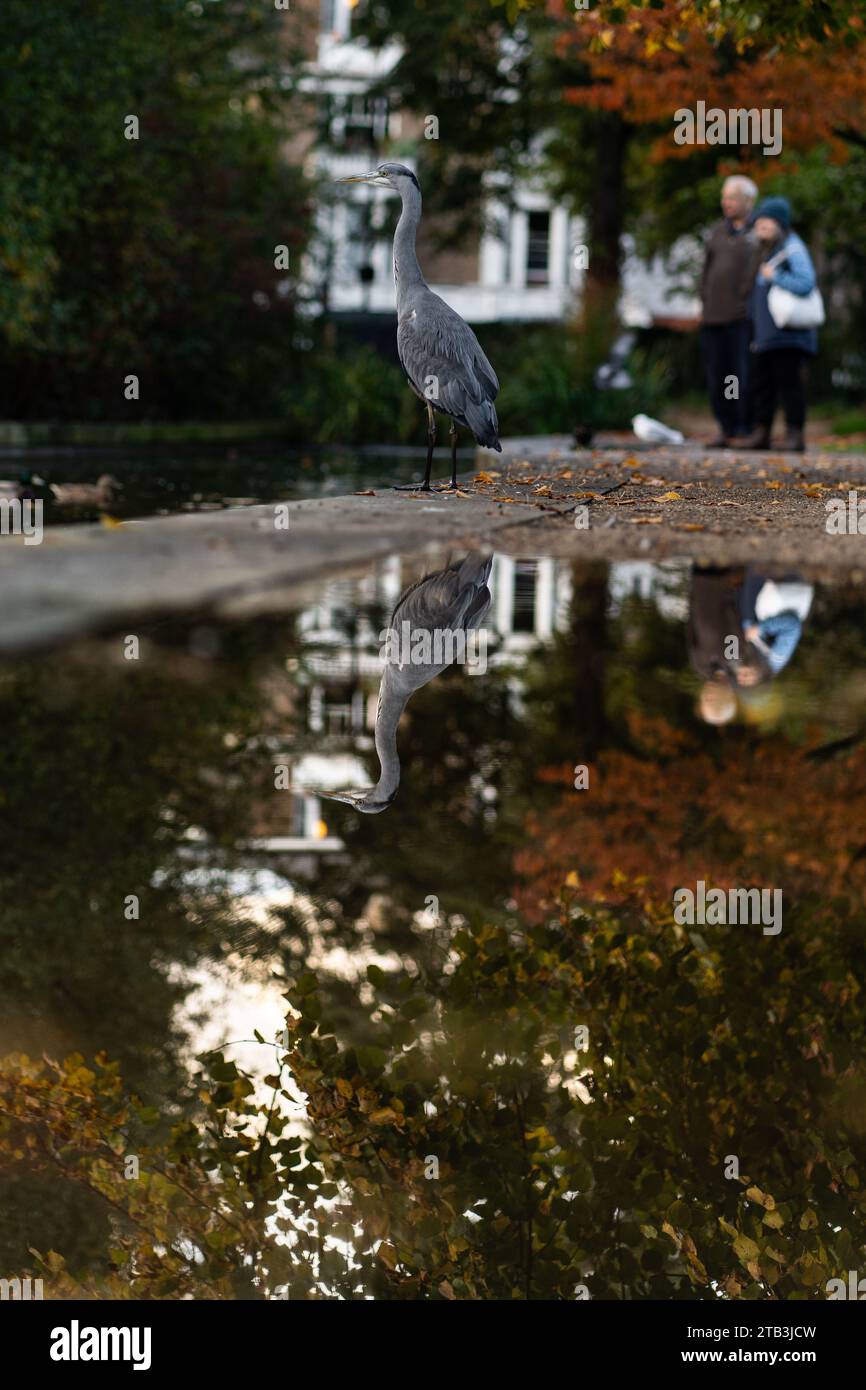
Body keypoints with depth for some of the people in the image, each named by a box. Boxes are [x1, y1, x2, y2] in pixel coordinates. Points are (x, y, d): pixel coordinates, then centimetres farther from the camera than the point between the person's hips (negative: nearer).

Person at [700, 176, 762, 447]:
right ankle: (727, 430, 13)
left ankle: (747, 430, -5)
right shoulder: (719, 231, 19)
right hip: (713, 317, 6)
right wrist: (705, 303, 13)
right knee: (716, 376, 6)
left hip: (742, 318, -6)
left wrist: (745, 301, -12)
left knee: (743, 375, -9)